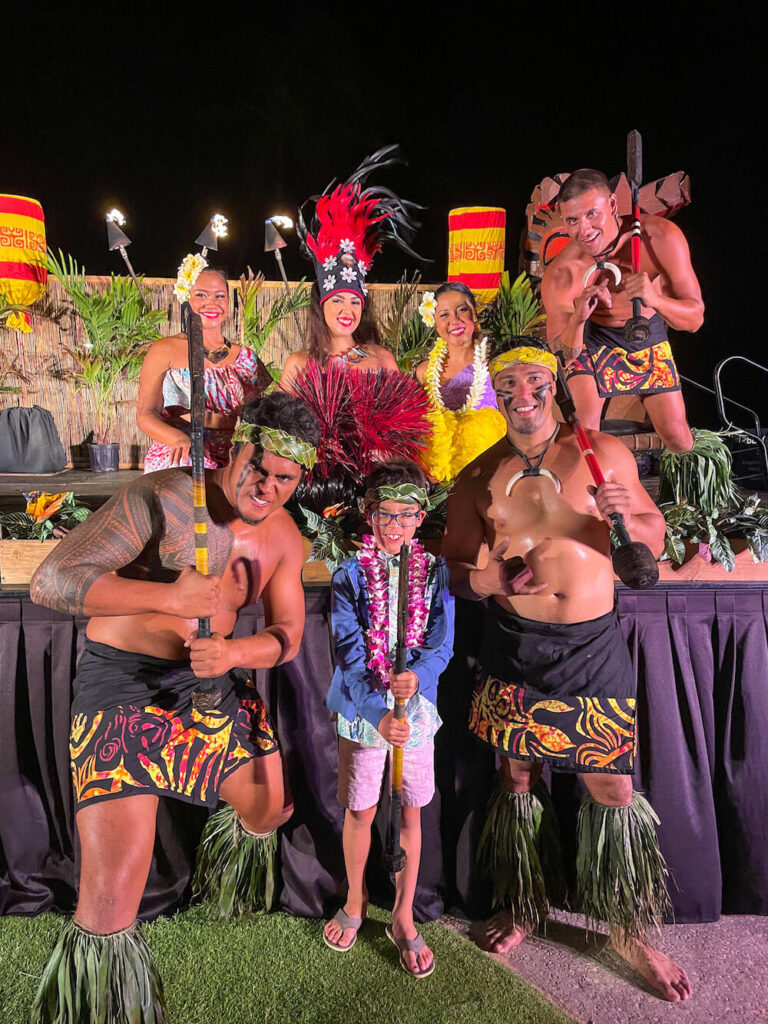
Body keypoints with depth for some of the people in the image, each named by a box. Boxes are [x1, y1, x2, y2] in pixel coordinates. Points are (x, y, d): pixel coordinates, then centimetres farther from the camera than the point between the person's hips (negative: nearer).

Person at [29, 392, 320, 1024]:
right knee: (110, 908, -11)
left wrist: (231, 653, -22)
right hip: (124, 688, -6)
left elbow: (287, 636, 0)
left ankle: (235, 847, 61)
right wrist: (172, 597, -37)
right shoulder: (167, 499, -22)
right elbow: (52, 581, -26)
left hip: (215, 684, 7)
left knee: (271, 810, 24)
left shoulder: (284, 539, 0)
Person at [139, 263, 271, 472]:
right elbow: (145, 414, 0)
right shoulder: (165, 350, 7)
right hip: (174, 463, -3)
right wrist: (181, 439, -20)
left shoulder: (246, 358, 15)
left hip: (231, 467, 4)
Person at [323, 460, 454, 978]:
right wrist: (379, 714, -28)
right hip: (364, 710, -1)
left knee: (411, 813, 13)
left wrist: (416, 676, -29)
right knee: (361, 812, 13)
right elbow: (349, 656, -15)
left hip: (417, 707, 1)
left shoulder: (436, 573, -3)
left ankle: (404, 918, 33)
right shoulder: (350, 575, -9)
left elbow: (442, 645, -8)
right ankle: (356, 901, 40)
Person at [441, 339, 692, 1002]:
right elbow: (454, 568, 6)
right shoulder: (479, 478, 5)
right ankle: (521, 910, 37)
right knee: (518, 776, 13)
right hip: (514, 649, 1)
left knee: (613, 788, 6)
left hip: (592, 648, -1)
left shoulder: (604, 452, 1)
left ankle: (633, 934, 30)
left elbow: (656, 538, 5)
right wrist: (493, 579, -16)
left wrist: (628, 517, -17)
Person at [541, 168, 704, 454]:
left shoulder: (661, 237, -28)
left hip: (649, 336, 2)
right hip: (590, 339, -1)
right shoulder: (559, 276, -30)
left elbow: (695, 318, -25)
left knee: (680, 441, 2)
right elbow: (562, 354, -24)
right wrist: (577, 320, -46)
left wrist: (654, 299, -47)